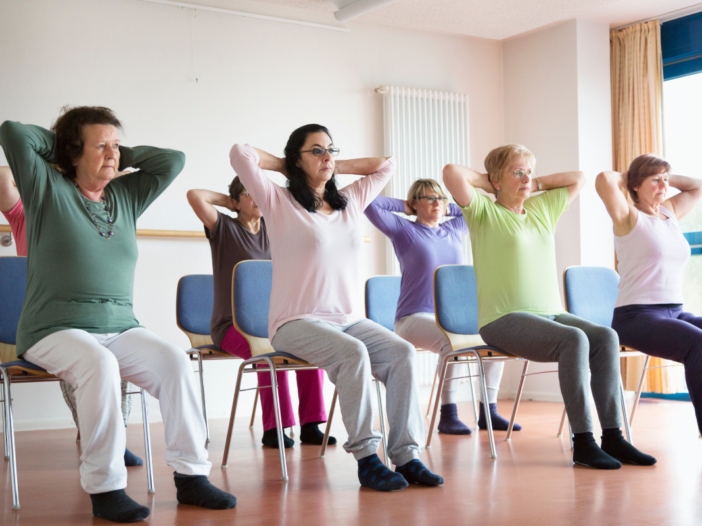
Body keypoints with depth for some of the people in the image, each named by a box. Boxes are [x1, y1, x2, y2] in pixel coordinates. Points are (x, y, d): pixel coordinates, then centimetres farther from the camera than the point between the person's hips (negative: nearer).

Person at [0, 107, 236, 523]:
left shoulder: (126, 195, 18)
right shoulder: (48, 188, 5)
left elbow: (173, 160, 18)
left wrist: (122, 157, 16)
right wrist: (59, 144, 10)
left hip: (120, 328, 5)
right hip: (55, 330, -4)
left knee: (175, 360, -23)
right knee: (100, 365, -37)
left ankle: (191, 475, -18)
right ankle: (105, 488, -29)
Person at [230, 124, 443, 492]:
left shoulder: (350, 202, 19)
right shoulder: (279, 203, 3)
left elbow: (386, 165, 28)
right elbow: (240, 154, -8)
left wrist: (335, 168, 21)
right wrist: (286, 167, 8)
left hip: (349, 319, 6)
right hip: (297, 323, -5)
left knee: (402, 352, -21)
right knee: (353, 353, -34)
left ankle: (406, 455, -21)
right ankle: (365, 458, -26)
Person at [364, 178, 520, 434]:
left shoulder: (454, 230, 18)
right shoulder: (403, 230, 4)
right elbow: (369, 202, -6)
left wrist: (448, 209, 21)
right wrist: (404, 207, 6)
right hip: (414, 318, -6)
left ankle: (488, 411, -14)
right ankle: (448, 415, -28)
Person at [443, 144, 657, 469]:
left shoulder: (543, 208, 21)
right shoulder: (484, 211, 2)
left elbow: (578, 178, 30)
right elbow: (451, 173, -13)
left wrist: (536, 185, 21)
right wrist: (488, 184, 4)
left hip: (551, 313, 6)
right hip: (504, 320, -6)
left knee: (605, 336, -21)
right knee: (574, 340, -31)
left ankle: (612, 436, -22)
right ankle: (582, 442, -27)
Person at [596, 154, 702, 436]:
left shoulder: (671, 214, 18)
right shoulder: (629, 217, 0)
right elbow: (604, 180, -18)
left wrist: (666, 177, 21)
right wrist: (625, 178, 3)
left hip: (675, 312, 7)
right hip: (637, 315, -7)